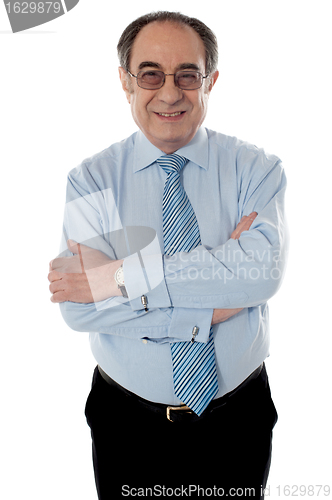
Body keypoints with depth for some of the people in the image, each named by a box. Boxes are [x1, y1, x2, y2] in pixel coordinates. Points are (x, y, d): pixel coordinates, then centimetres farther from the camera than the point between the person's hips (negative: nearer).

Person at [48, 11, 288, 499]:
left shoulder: (257, 169, -7)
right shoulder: (92, 179, -9)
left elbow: (263, 268, -25)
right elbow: (80, 308, -20)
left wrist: (120, 276, -27)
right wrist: (212, 305, -23)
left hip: (238, 421, 1)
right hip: (128, 423, 0)